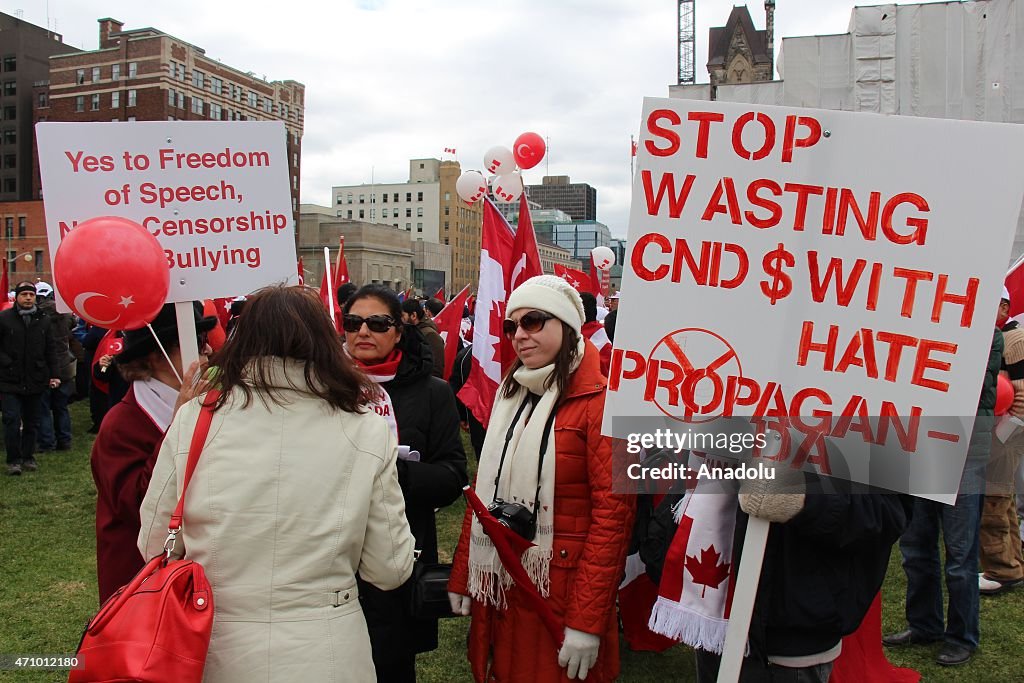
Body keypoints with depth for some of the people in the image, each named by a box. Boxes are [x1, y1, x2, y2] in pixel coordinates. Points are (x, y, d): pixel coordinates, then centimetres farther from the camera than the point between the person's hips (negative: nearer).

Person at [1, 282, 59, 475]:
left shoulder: (43, 320, 7)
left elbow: (51, 349, 10)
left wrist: (54, 374, 6)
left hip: (35, 381, 3)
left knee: (31, 422, 12)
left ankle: (28, 457, 23)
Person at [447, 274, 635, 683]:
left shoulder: (600, 401, -14)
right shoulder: (510, 395, 9)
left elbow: (613, 514, -17)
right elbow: (484, 491, 11)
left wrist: (587, 620, -18)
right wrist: (462, 577, 9)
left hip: (560, 595, -6)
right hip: (498, 590, 6)